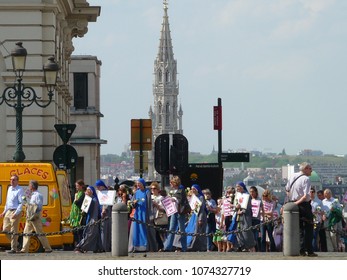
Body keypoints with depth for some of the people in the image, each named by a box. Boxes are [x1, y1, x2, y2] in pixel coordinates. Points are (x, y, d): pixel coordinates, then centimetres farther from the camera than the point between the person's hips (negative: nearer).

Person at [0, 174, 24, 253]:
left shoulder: (20, 190, -10)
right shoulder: (9, 188, 15)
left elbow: (21, 203, -14)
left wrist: (16, 213, -21)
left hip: (15, 212, -8)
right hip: (8, 211, 8)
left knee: (14, 231, -6)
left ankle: (13, 248, -2)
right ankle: (15, 243, 22)